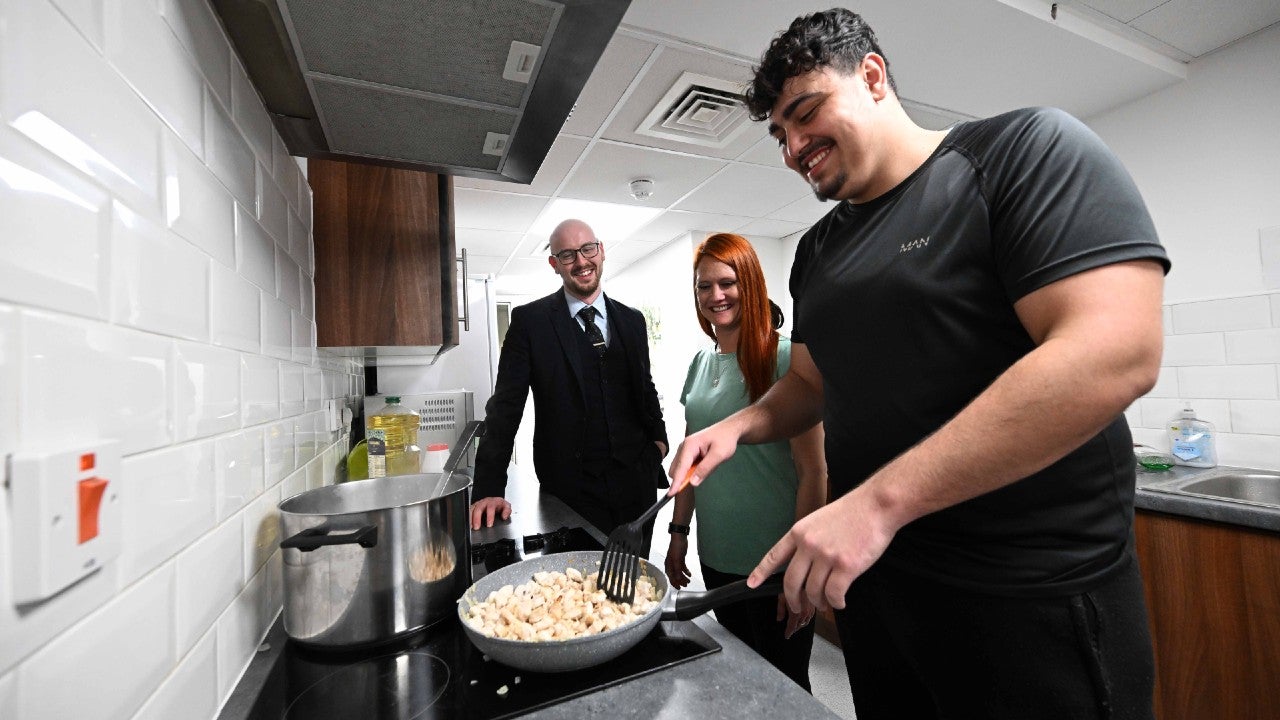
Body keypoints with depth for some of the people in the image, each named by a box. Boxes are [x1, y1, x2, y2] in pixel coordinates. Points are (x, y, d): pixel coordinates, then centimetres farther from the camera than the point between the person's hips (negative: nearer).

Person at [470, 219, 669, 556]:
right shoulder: (530, 320, -5)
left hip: (636, 482, 4)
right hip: (571, 490, -3)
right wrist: (489, 489, -12)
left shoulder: (632, 320, 7)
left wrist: (658, 438, 9)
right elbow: (505, 407, -7)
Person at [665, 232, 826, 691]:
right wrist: (678, 532, 9)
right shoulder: (701, 364, 4)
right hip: (716, 556, 6)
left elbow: (813, 470, -15)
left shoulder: (785, 359, -15)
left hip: (774, 562, -5)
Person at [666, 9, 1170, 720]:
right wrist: (740, 425, -5)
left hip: (1030, 598, -6)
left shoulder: (1025, 148, -10)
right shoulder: (816, 249, 8)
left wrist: (878, 501, -27)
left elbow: (1115, 354, -24)